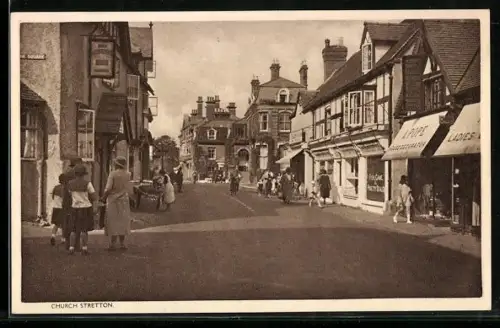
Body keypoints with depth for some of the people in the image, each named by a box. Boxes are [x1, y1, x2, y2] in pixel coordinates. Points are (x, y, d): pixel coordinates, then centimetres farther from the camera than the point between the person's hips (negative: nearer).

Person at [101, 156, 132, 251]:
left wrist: (103, 197, -3)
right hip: (124, 200, 4)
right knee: (122, 221, 11)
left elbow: (108, 188, -16)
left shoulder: (113, 173, -13)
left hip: (113, 200, -3)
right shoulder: (127, 174, 0)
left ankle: (113, 244, 1)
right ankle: (122, 243, 12)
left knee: (113, 222, 2)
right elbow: (128, 189, 4)